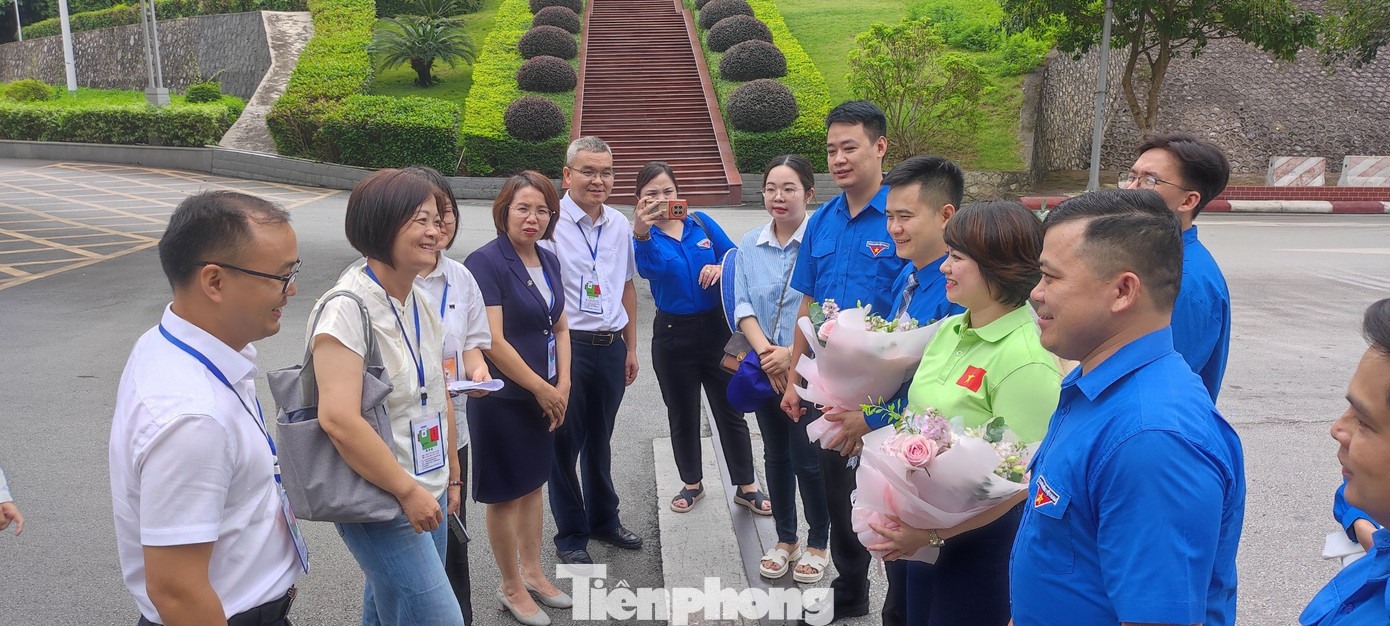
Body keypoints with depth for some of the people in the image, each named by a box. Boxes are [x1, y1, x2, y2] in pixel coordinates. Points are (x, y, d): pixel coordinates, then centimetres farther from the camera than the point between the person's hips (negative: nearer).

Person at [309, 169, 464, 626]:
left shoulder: (423, 304, 8)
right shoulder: (347, 308, -19)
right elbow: (338, 418, -27)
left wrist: (450, 477, 19)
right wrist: (407, 491, -22)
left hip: (426, 495, 8)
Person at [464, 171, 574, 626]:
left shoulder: (548, 261, 6)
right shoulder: (486, 262, -18)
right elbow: (494, 342, -22)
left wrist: (561, 387, -1)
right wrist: (541, 389, -14)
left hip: (543, 397, 7)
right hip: (503, 398, -7)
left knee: (533, 483, 19)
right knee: (506, 493, 7)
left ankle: (532, 572, 36)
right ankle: (511, 589, 25)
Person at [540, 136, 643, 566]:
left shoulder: (619, 225, 9)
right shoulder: (550, 223, -10)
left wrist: (631, 347, 16)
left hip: (610, 347, 5)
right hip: (567, 347, -5)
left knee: (600, 439, 20)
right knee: (565, 442, 7)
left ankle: (604, 519, 37)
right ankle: (571, 535, 23)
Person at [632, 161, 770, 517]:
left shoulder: (701, 223, 0)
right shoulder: (645, 236, -8)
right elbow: (646, 268, -32)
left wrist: (722, 267, -18)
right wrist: (641, 233, -53)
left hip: (716, 328, 1)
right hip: (673, 335, -1)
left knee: (730, 410, 10)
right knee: (683, 416, 14)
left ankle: (746, 487, 23)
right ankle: (692, 484, 34)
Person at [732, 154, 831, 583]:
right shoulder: (750, 245, 4)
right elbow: (742, 306, -1)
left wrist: (792, 354, -22)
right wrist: (765, 352, -15)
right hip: (765, 371, 5)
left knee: (808, 458, 3)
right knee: (776, 455, 15)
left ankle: (818, 543, 25)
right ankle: (785, 539, 33)